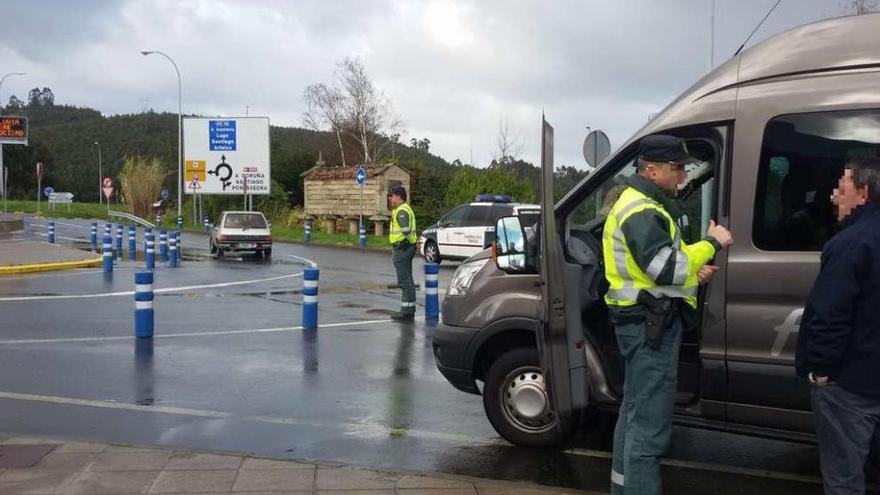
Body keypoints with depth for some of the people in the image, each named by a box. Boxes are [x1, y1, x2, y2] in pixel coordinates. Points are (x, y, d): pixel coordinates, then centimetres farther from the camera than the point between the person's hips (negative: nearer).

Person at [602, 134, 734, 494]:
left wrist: (692, 268, 6)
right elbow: (666, 269, -27)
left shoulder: (645, 204, 16)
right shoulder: (641, 212, -18)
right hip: (650, 324, -12)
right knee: (649, 424, -9)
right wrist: (711, 244, -17)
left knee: (635, 410, 21)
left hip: (646, 321, 12)